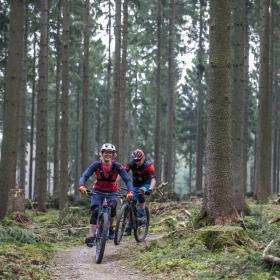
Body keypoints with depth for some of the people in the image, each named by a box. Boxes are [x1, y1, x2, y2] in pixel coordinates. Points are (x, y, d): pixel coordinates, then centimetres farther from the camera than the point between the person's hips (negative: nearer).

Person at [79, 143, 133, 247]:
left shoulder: (117, 166, -18)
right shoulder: (96, 165, -17)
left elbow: (127, 179, -23)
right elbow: (84, 176, -25)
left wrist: (130, 191, -41)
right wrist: (81, 186, -46)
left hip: (112, 192, 0)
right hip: (98, 191, 0)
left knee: (112, 206, -28)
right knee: (95, 210, -22)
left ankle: (110, 228, -3)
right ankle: (91, 236, -24)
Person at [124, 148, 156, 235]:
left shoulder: (148, 165, -24)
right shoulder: (131, 164, -16)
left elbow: (153, 178, -34)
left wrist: (150, 189, -51)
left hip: (146, 184, -3)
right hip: (135, 185, 3)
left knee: (140, 192, -36)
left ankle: (141, 215, -24)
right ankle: (129, 228, 6)